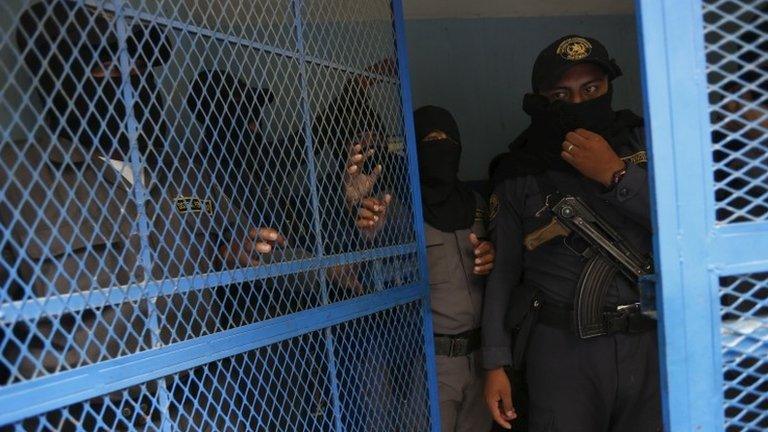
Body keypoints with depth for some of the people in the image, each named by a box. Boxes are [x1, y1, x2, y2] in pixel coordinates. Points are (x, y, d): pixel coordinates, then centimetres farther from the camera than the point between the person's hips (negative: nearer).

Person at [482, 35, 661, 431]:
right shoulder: (519, 173, 1)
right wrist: (496, 363, -1)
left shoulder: (643, 142, 4)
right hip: (563, 349, -1)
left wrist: (616, 175, -14)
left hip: (651, 342, 2)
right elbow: (502, 271, 2)